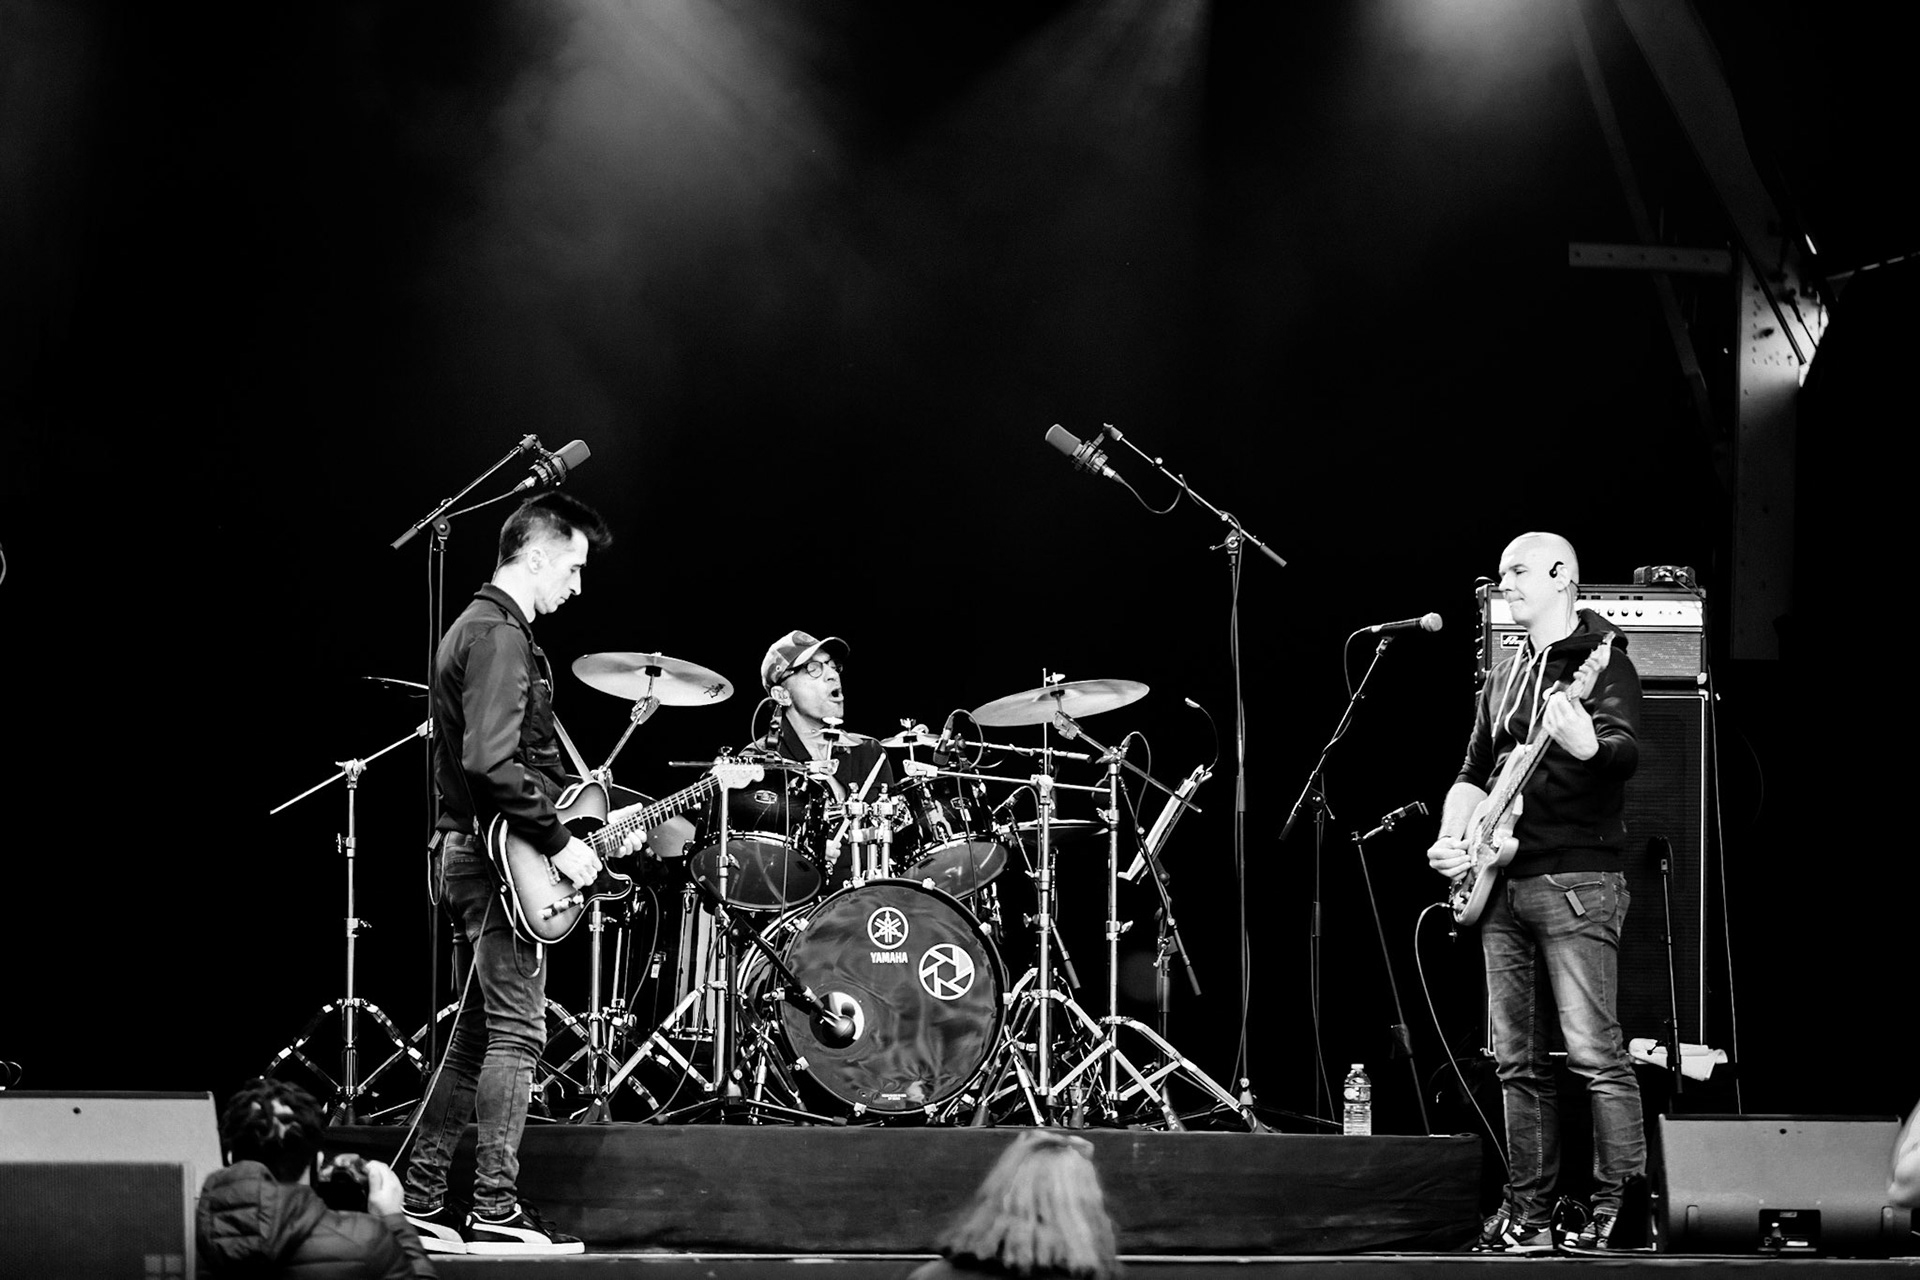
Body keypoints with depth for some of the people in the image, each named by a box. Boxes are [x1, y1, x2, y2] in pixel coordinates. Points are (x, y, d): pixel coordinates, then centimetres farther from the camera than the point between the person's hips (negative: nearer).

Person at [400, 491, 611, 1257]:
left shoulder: (474, 627, 19)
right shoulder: (501, 635, -14)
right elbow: (492, 762, -25)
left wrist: (579, 809, 22)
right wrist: (558, 841, -19)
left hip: (467, 855, 11)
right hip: (500, 856, -11)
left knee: (474, 1037, 13)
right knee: (516, 1033, -8)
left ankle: (421, 1203, 15)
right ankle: (495, 1212, -8)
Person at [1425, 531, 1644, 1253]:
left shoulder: (1600, 659, -3)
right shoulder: (1505, 679, 21)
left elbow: (1626, 751, -19)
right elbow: (1475, 773, 25)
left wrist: (1588, 746, -41)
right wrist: (1451, 840, 8)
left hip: (1577, 881, -8)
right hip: (1502, 885, 8)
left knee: (1593, 1051, -12)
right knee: (1517, 1059, 8)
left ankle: (1617, 1208, -11)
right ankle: (1528, 1213, 11)